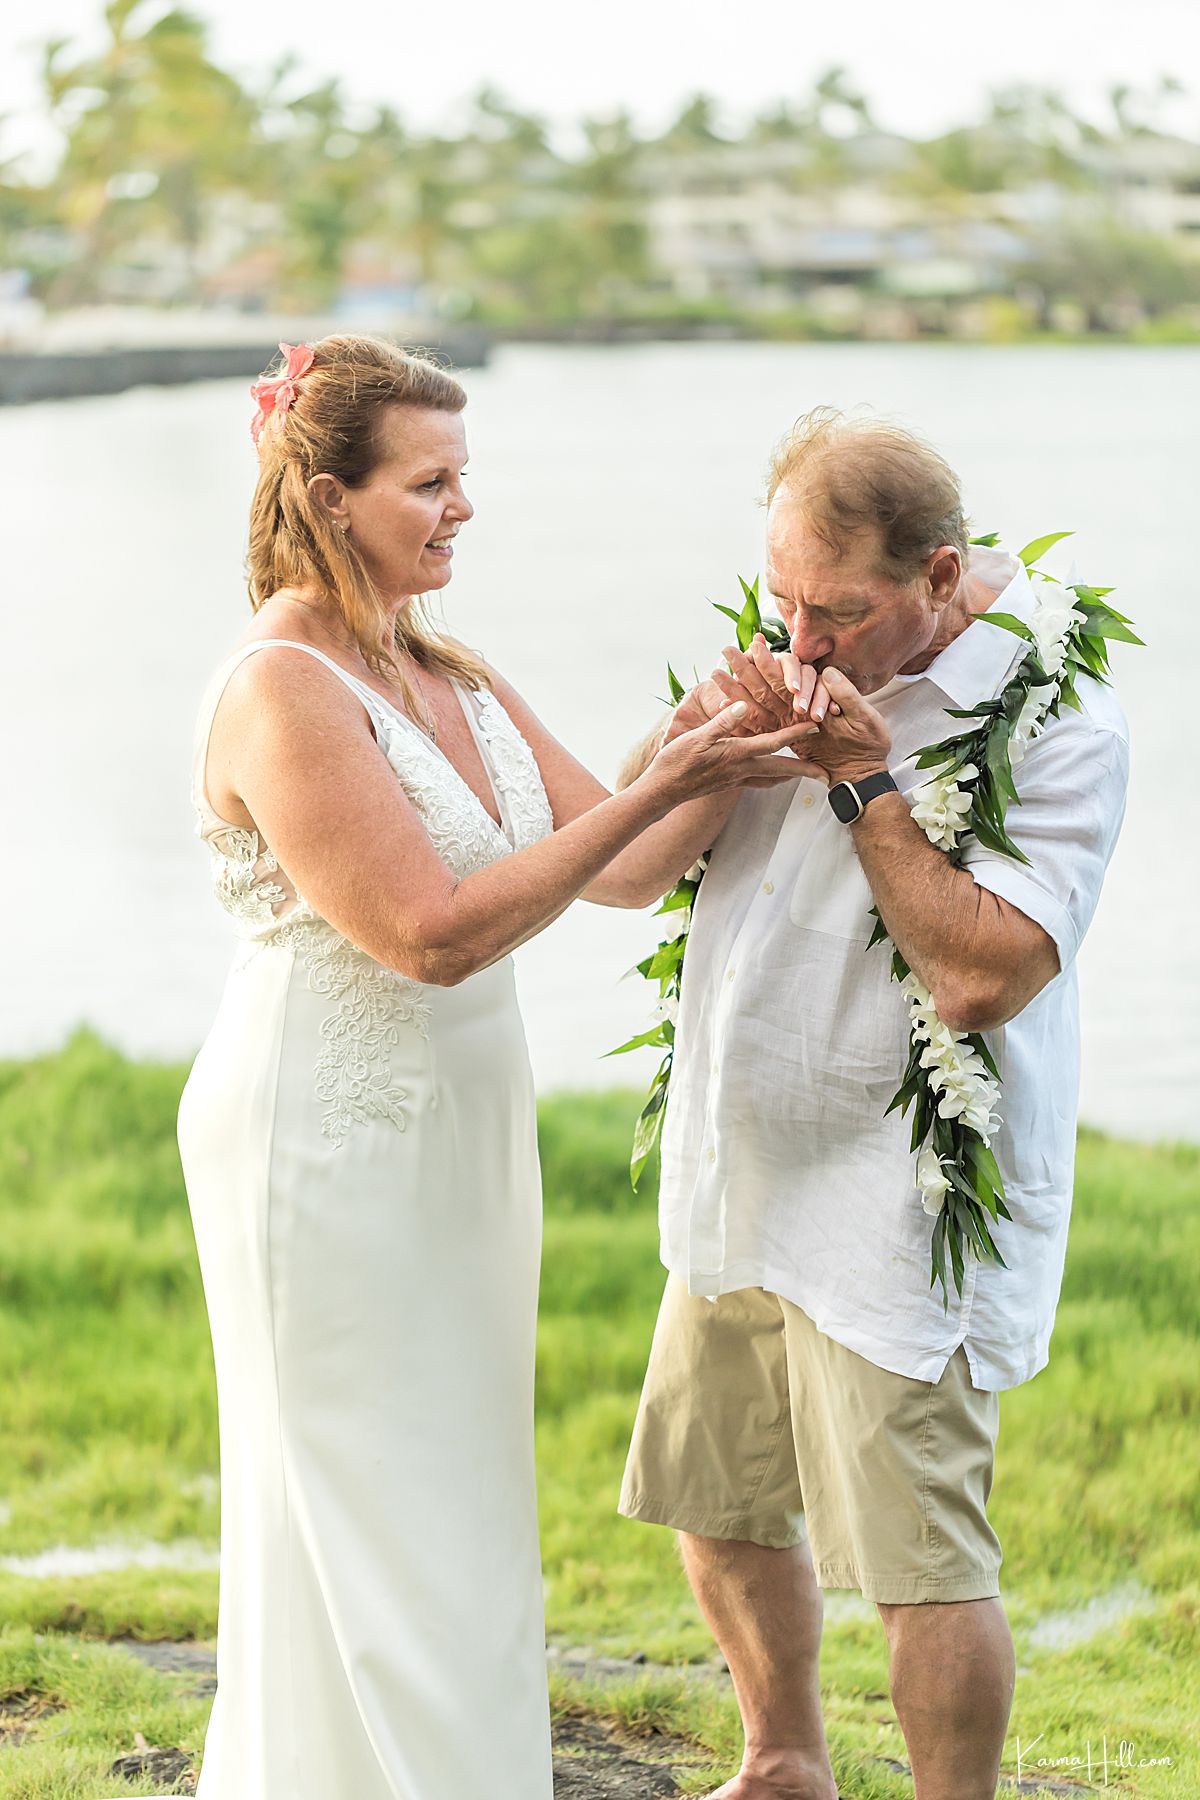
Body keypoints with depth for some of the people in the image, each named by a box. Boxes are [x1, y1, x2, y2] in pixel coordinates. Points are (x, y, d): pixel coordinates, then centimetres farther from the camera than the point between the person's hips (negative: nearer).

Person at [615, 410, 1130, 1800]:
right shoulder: (808, 658, 4)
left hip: (898, 1207, -7)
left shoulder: (1054, 721, -16)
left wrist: (865, 779, -23)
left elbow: (982, 974, -25)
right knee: (721, 1505, 19)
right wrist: (707, 730, -13)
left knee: (923, 1557, -5)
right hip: (739, 1187, 8)